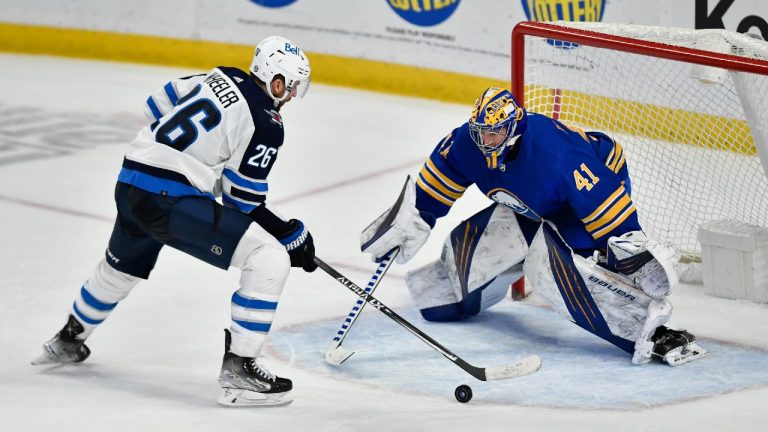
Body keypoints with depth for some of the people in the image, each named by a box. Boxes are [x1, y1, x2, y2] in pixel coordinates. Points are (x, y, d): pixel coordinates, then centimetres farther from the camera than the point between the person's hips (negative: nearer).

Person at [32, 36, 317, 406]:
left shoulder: (223, 78, 11)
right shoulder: (267, 125, -10)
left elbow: (158, 105, 22)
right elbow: (243, 204, -6)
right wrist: (295, 236, 2)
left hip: (130, 184, 9)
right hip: (171, 201, -9)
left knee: (121, 266, 36)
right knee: (270, 261, -10)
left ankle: (67, 340, 59)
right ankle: (238, 369, -11)